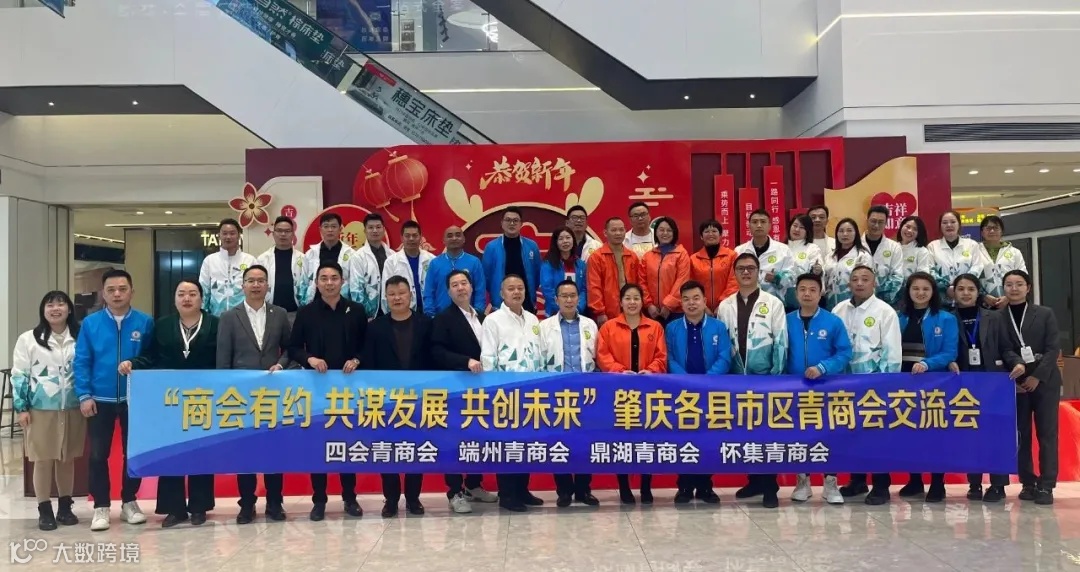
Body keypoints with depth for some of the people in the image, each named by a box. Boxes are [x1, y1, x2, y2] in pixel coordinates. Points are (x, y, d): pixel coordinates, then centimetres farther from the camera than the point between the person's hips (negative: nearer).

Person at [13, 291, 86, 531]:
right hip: (41, 410, -2)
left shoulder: (80, 338, 5)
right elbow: (19, 375, 0)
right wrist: (21, 407, -5)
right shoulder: (28, 339, 0)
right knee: (43, 460, 2)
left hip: (73, 409, 2)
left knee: (67, 459, 10)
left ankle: (65, 507, 21)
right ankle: (44, 510, 11)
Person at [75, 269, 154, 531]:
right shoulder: (90, 323, -2)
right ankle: (101, 507, 17)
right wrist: (84, 396, -9)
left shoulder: (145, 323, -4)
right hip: (100, 400, 0)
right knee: (98, 454, 5)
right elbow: (81, 362, -2)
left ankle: (129, 502, 24)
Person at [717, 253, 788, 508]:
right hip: (737, 378, 3)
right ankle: (754, 480, 21)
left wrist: (776, 375, -8)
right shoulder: (725, 306, 6)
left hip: (766, 377, -3)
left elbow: (781, 343, -3)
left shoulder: (773, 303, -1)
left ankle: (770, 487, 4)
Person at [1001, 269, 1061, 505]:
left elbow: (1053, 348, -2)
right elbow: (1003, 349, -4)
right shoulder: (998, 317, 4)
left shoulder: (1045, 314, 5)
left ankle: (1046, 485, 0)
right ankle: (1028, 483, 9)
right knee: (1021, 434, 2)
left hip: (1044, 380, 0)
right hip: (1016, 382, 0)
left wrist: (1037, 376, -12)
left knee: (1047, 433, -2)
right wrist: (1017, 364, -25)